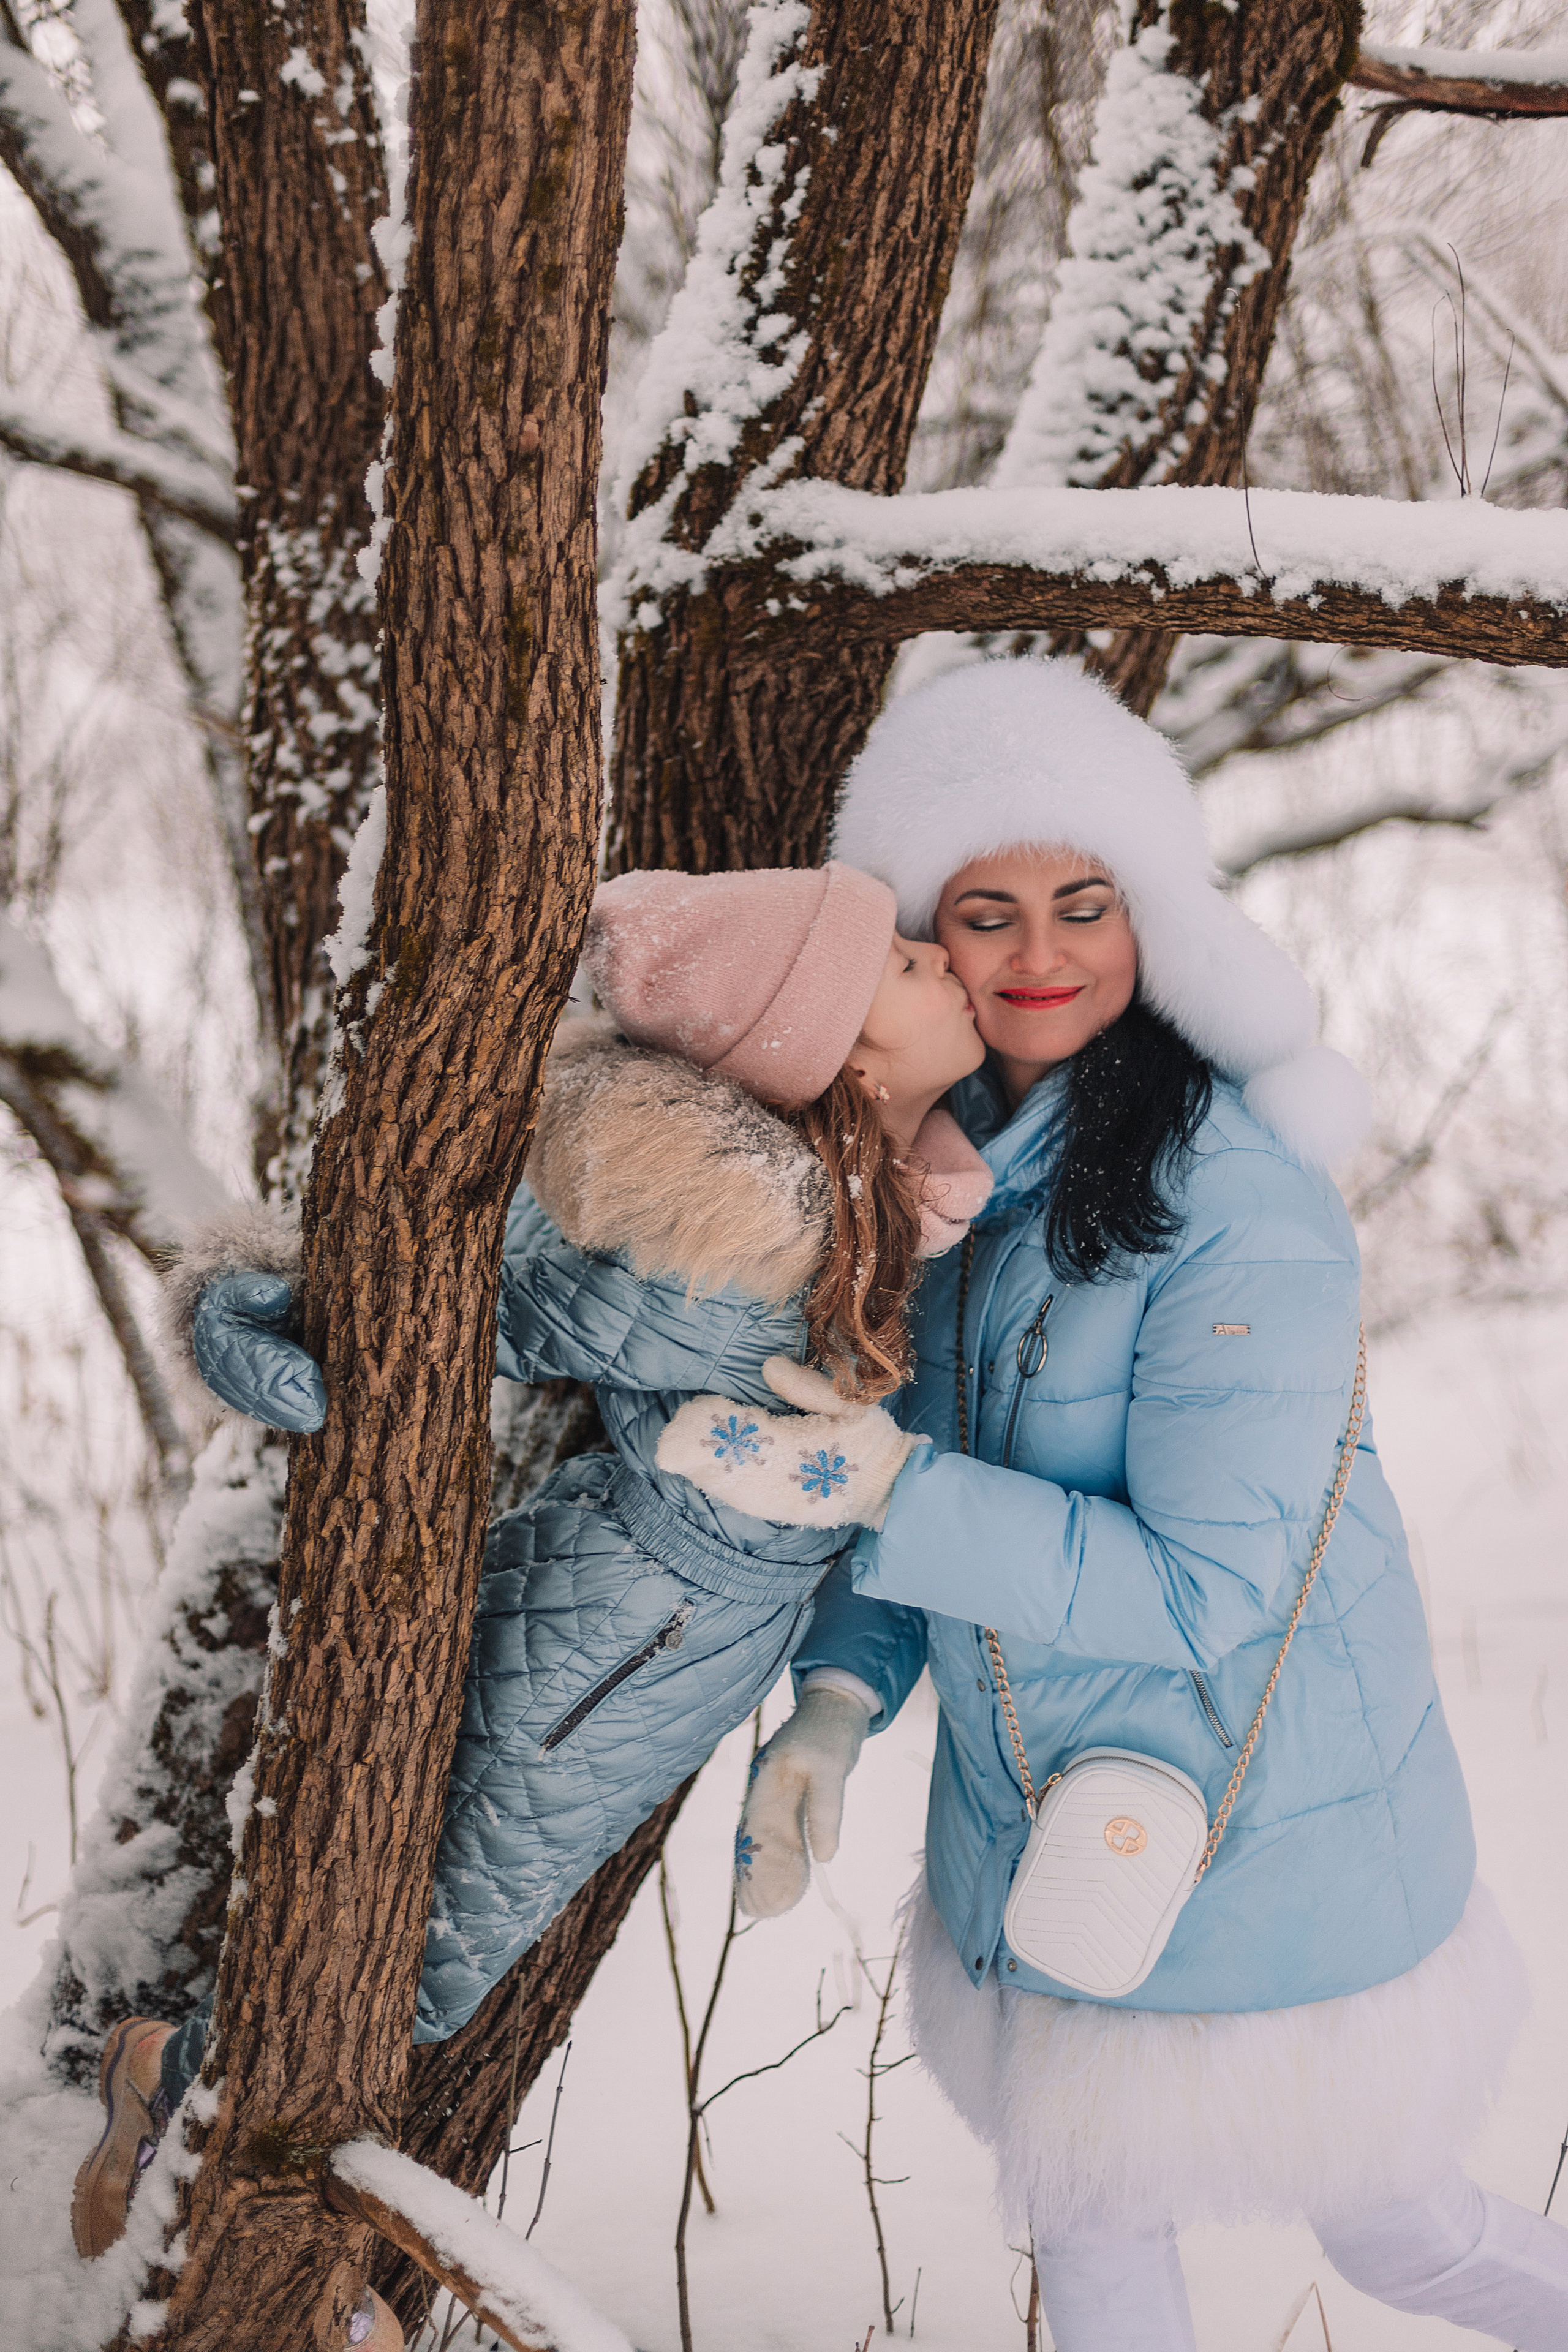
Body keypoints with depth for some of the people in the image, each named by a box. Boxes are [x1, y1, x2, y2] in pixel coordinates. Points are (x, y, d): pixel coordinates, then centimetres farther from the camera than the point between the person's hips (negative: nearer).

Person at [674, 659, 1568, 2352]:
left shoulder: (1237, 1201, -25)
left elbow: (1206, 1587, -27)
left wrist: (886, 1492, -34)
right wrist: (838, 1698, -7)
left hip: (1262, 1828, -7)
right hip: (1030, 1820, 7)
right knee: (1082, 2212, 25)